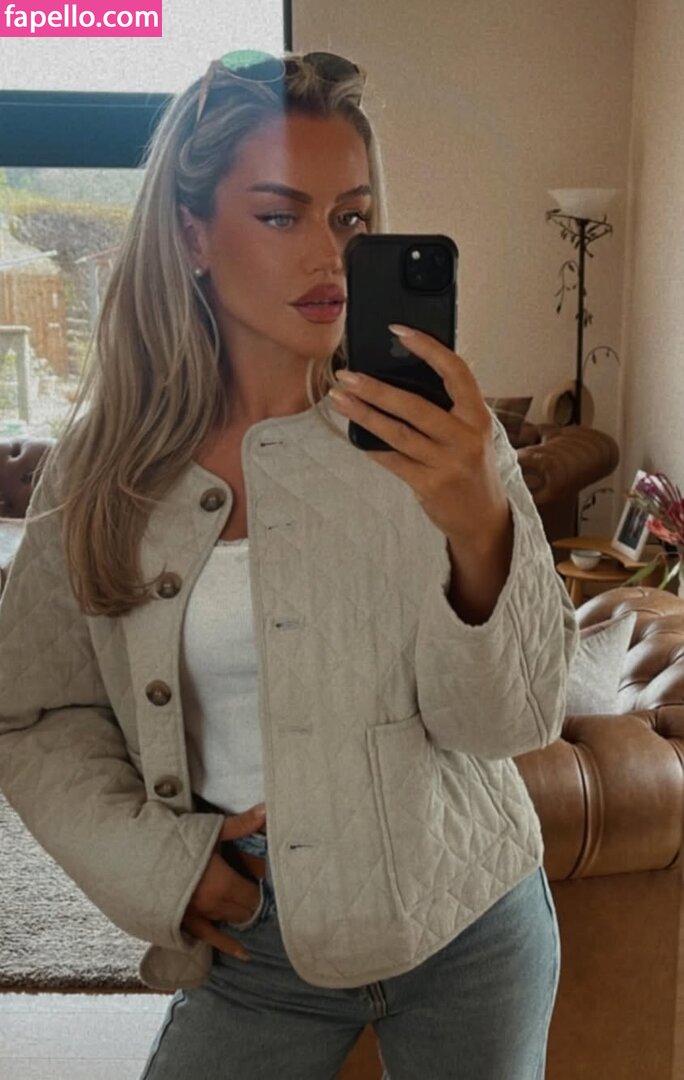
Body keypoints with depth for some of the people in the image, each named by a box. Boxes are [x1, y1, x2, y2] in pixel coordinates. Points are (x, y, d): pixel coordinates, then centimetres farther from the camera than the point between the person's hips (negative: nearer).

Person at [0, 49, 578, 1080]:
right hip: (248, 935, 1)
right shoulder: (106, 468, -8)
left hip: (462, 924, 0)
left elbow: (507, 718, -16)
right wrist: (158, 863, -10)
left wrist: (481, 525, -33)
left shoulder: (429, 438, -12)